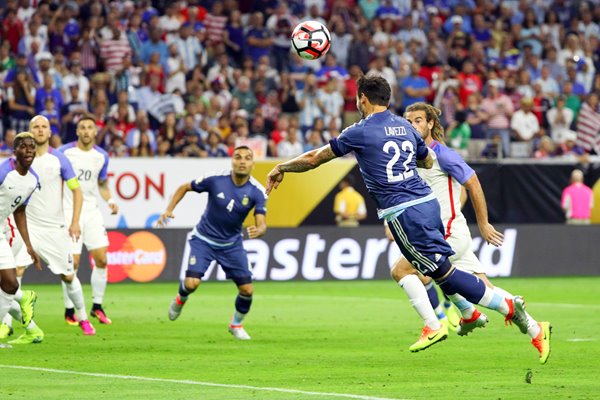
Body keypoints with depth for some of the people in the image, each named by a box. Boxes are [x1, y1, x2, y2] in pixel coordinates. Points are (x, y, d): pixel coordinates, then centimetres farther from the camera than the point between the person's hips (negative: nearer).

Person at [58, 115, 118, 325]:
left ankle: (97, 306, 13)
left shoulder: (102, 156, 5)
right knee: (72, 262, -7)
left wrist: (110, 200, 1)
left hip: (92, 211, 4)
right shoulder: (64, 152, -7)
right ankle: (69, 310, 5)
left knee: (101, 260, -2)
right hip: (68, 212, -4)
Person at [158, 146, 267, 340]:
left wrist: (258, 231, -45)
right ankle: (180, 299, 20)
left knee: (247, 289, -4)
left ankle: (236, 324, 27)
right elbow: (184, 188, -4)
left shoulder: (257, 191, -16)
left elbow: (262, 224, -21)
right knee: (192, 283, -19)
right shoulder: (215, 179, -19)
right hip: (204, 240, -2)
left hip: (232, 244, 2)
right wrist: (169, 209, -15)